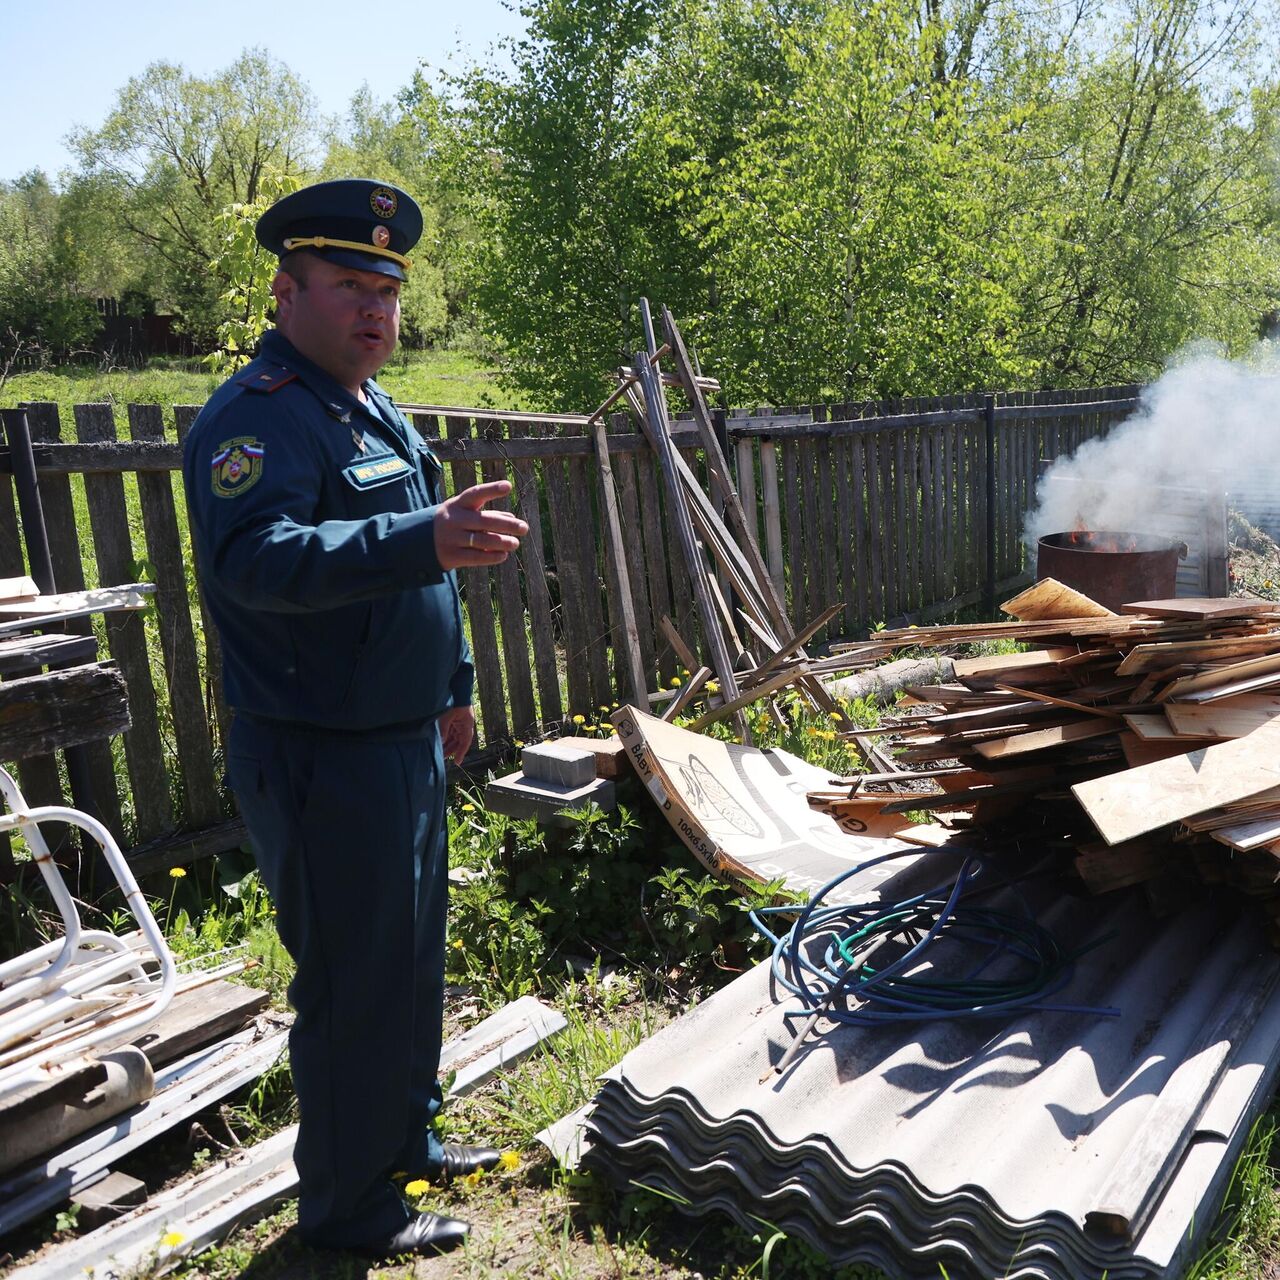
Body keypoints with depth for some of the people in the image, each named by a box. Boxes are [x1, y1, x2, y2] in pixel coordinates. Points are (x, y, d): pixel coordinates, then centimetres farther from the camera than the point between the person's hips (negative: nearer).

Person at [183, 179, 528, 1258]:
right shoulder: (257, 417, -17)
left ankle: (407, 1141, 42)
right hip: (322, 761, -9)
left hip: (405, 744, 10)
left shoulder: (377, 410, 14)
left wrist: (454, 683, 24)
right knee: (357, 985, 3)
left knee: (413, 962, 21)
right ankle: (347, 1209, 24)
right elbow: (257, 558, -35)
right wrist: (425, 539, -47)